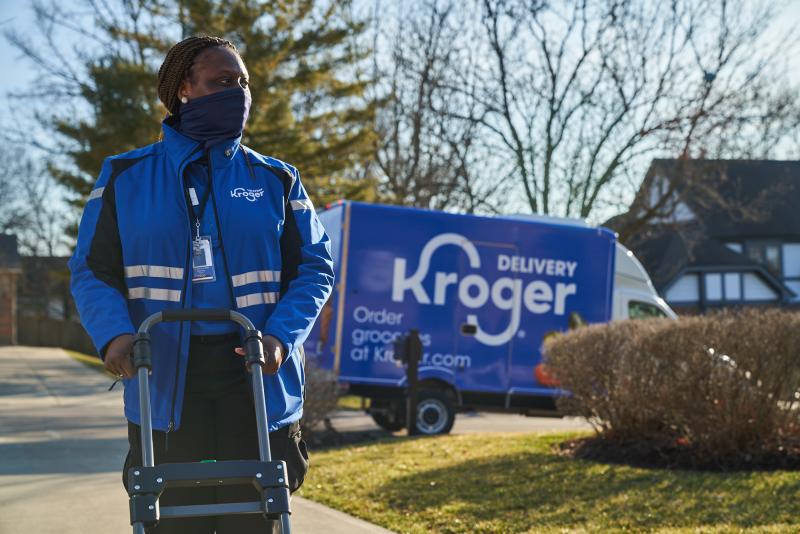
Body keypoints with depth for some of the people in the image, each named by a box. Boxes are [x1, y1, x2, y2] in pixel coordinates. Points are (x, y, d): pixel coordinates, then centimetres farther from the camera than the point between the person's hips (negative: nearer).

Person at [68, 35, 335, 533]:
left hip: (258, 386, 1)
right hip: (165, 386, 0)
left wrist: (280, 336, -12)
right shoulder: (126, 176, 8)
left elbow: (315, 268, 6)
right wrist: (114, 333, -14)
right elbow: (93, 270, 6)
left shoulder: (277, 180, 9)